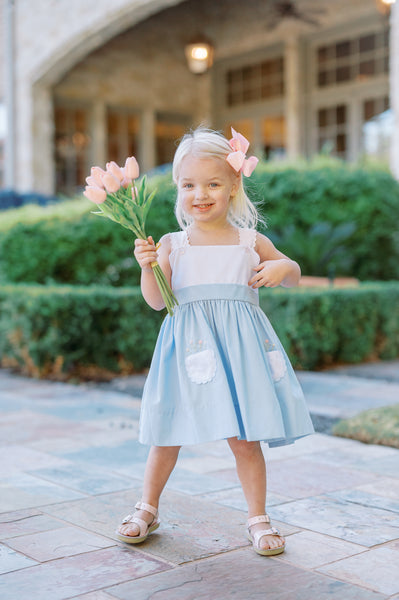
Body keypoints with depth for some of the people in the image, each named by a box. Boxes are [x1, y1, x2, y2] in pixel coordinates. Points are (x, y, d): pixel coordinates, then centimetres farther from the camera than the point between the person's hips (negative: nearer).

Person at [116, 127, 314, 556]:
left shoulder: (250, 241, 6)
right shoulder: (172, 244, 2)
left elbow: (293, 275, 18)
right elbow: (157, 300, -4)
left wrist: (284, 267, -4)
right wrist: (147, 267, -20)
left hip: (239, 344, 0)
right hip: (189, 345, 0)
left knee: (245, 438, 2)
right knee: (168, 434, 9)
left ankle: (258, 518, 20)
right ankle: (148, 508, 31)